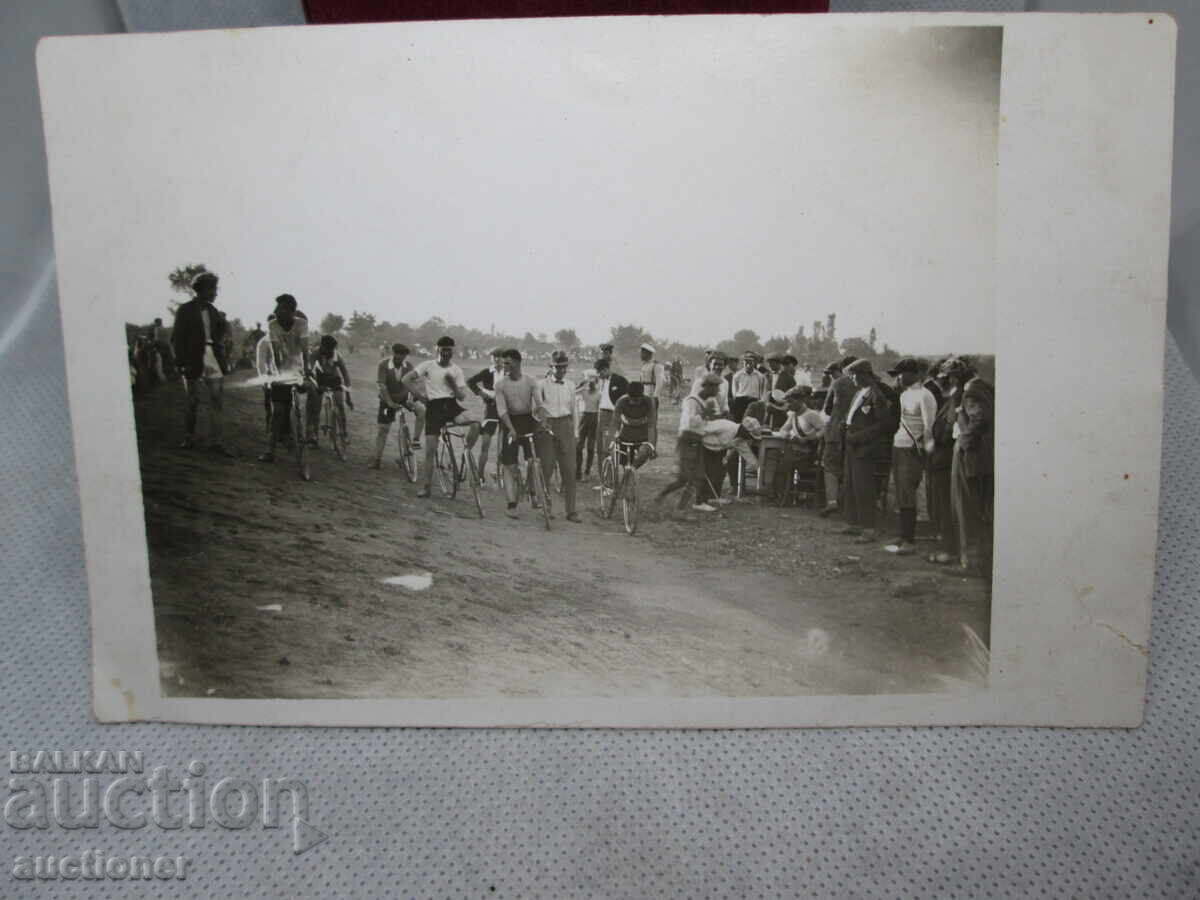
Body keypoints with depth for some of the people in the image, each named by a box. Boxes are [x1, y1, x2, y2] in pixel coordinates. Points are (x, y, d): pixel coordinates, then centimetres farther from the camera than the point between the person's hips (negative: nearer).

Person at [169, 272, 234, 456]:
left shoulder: (212, 310, 12)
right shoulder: (185, 310, -3)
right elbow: (177, 339, -6)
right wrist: (181, 363, -13)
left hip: (213, 360, 4)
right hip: (194, 362, -4)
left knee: (217, 402, -2)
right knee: (192, 403, 6)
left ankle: (215, 442, 2)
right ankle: (189, 438, 21)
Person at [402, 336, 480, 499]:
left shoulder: (456, 370, 8)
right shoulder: (428, 365, 2)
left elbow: (462, 396, 3)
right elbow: (405, 380, -2)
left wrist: (453, 384, -14)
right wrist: (420, 396, -3)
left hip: (451, 405, 1)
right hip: (434, 407, -1)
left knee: (475, 423, -29)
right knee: (430, 450, -2)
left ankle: (466, 454, -7)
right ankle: (427, 486, 11)